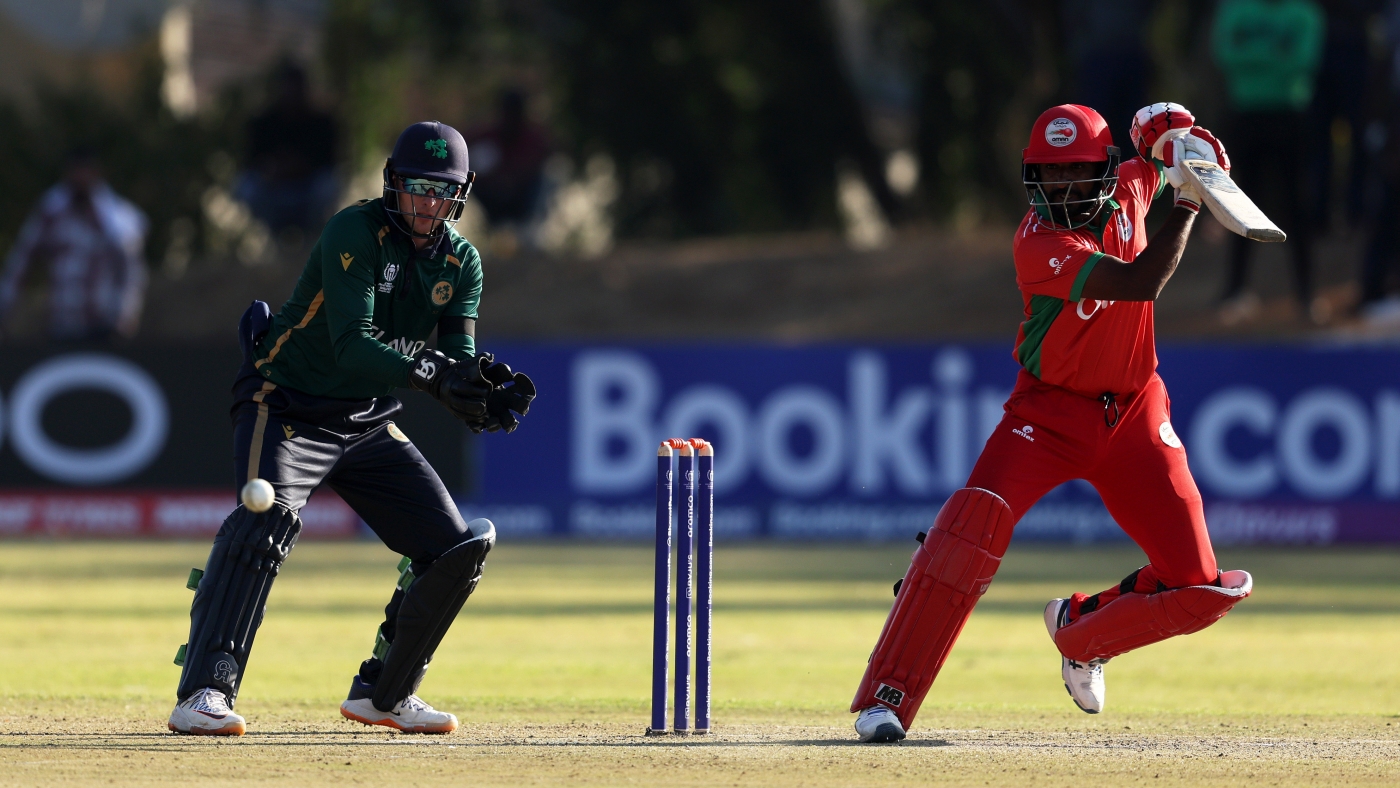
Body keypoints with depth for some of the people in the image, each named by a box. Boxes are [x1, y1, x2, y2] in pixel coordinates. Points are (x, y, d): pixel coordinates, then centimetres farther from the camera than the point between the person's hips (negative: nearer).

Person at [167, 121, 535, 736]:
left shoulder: (462, 262, 1)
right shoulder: (356, 234, -20)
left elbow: (459, 359, -7)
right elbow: (353, 348, -30)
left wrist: (487, 395, -30)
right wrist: (429, 373, -45)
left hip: (368, 424, 7)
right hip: (288, 408, -7)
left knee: (457, 547, 2)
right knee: (269, 518, -32)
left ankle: (383, 693, 19)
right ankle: (203, 695, -38)